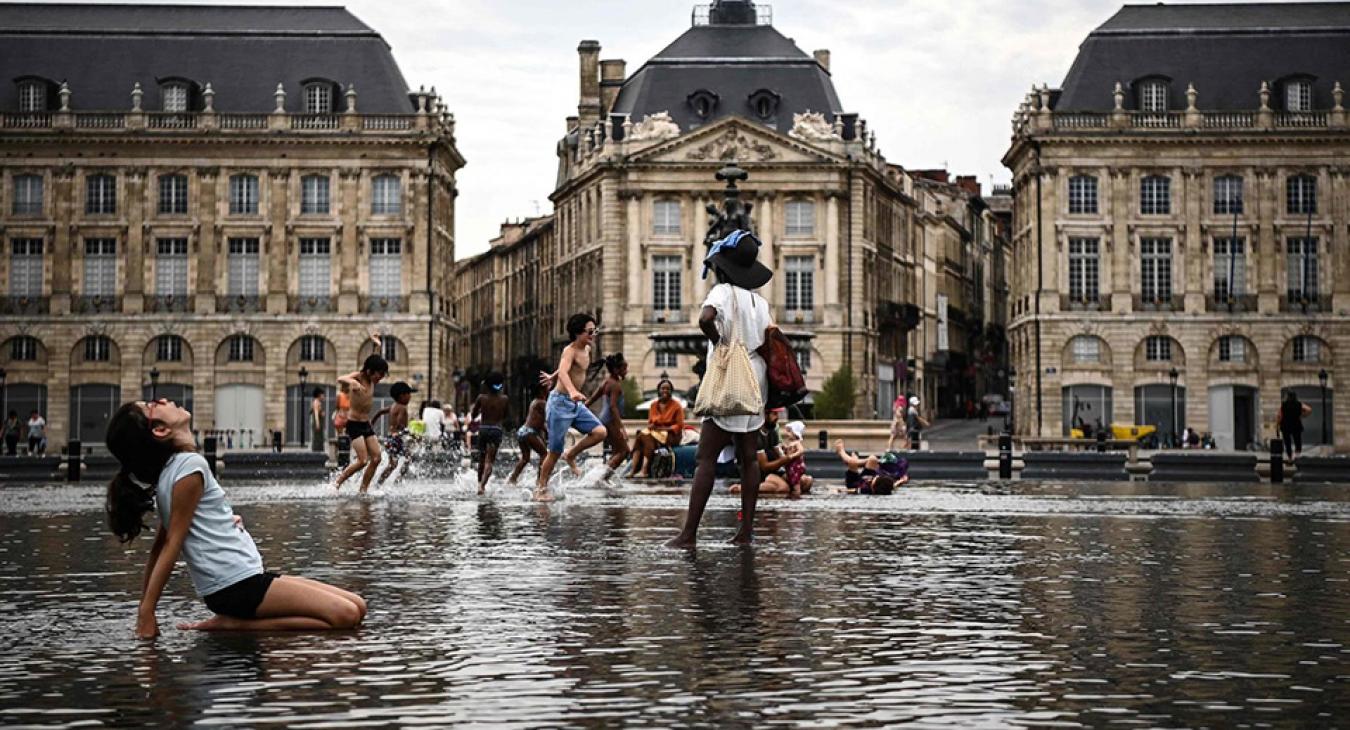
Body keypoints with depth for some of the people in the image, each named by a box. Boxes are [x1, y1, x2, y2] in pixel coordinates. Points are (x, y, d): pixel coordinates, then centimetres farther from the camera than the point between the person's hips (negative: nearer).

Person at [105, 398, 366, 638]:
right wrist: (146, 614, -14)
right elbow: (171, 545, -14)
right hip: (237, 586, -9)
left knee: (357, 606, 6)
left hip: (248, 576, 9)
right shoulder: (190, 465, -13)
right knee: (346, 615, -18)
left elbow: (159, 547, 12)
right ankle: (236, 624, -12)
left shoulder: (169, 470, 15)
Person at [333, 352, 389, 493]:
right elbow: (340, 379, -39)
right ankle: (337, 483, 1)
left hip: (366, 424, 8)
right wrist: (353, 382, -56)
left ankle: (363, 490, 6)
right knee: (363, 460, -14)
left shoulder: (372, 381, 5)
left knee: (376, 459, -1)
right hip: (354, 424, -8)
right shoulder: (357, 377, -16)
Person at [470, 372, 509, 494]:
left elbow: (472, 413, 5)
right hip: (496, 430, -1)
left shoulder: (482, 398, -4)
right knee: (490, 460, -4)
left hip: (483, 429, 1)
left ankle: (480, 483, 26)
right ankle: (482, 485, -22)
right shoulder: (504, 399, -3)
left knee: (482, 459, 19)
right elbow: (507, 415, 7)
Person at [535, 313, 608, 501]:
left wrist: (552, 377, 43)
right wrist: (572, 391, -55)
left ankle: (570, 456, 9)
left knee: (600, 432, -11)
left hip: (576, 404, 8)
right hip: (561, 402, -8)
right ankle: (541, 488, 12)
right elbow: (563, 372, -37)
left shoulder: (587, 350, 8)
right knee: (555, 451, -2)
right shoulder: (570, 350, -18)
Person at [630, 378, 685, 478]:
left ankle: (644, 470, -43)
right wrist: (651, 426, -7)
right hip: (655, 432, 5)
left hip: (671, 435, -5)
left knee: (649, 437, -33)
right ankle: (633, 470, -39)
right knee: (641, 435, -28)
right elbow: (650, 422, 17)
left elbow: (679, 426, -6)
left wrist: (663, 429, -16)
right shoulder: (654, 404, 12)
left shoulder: (676, 405, -3)